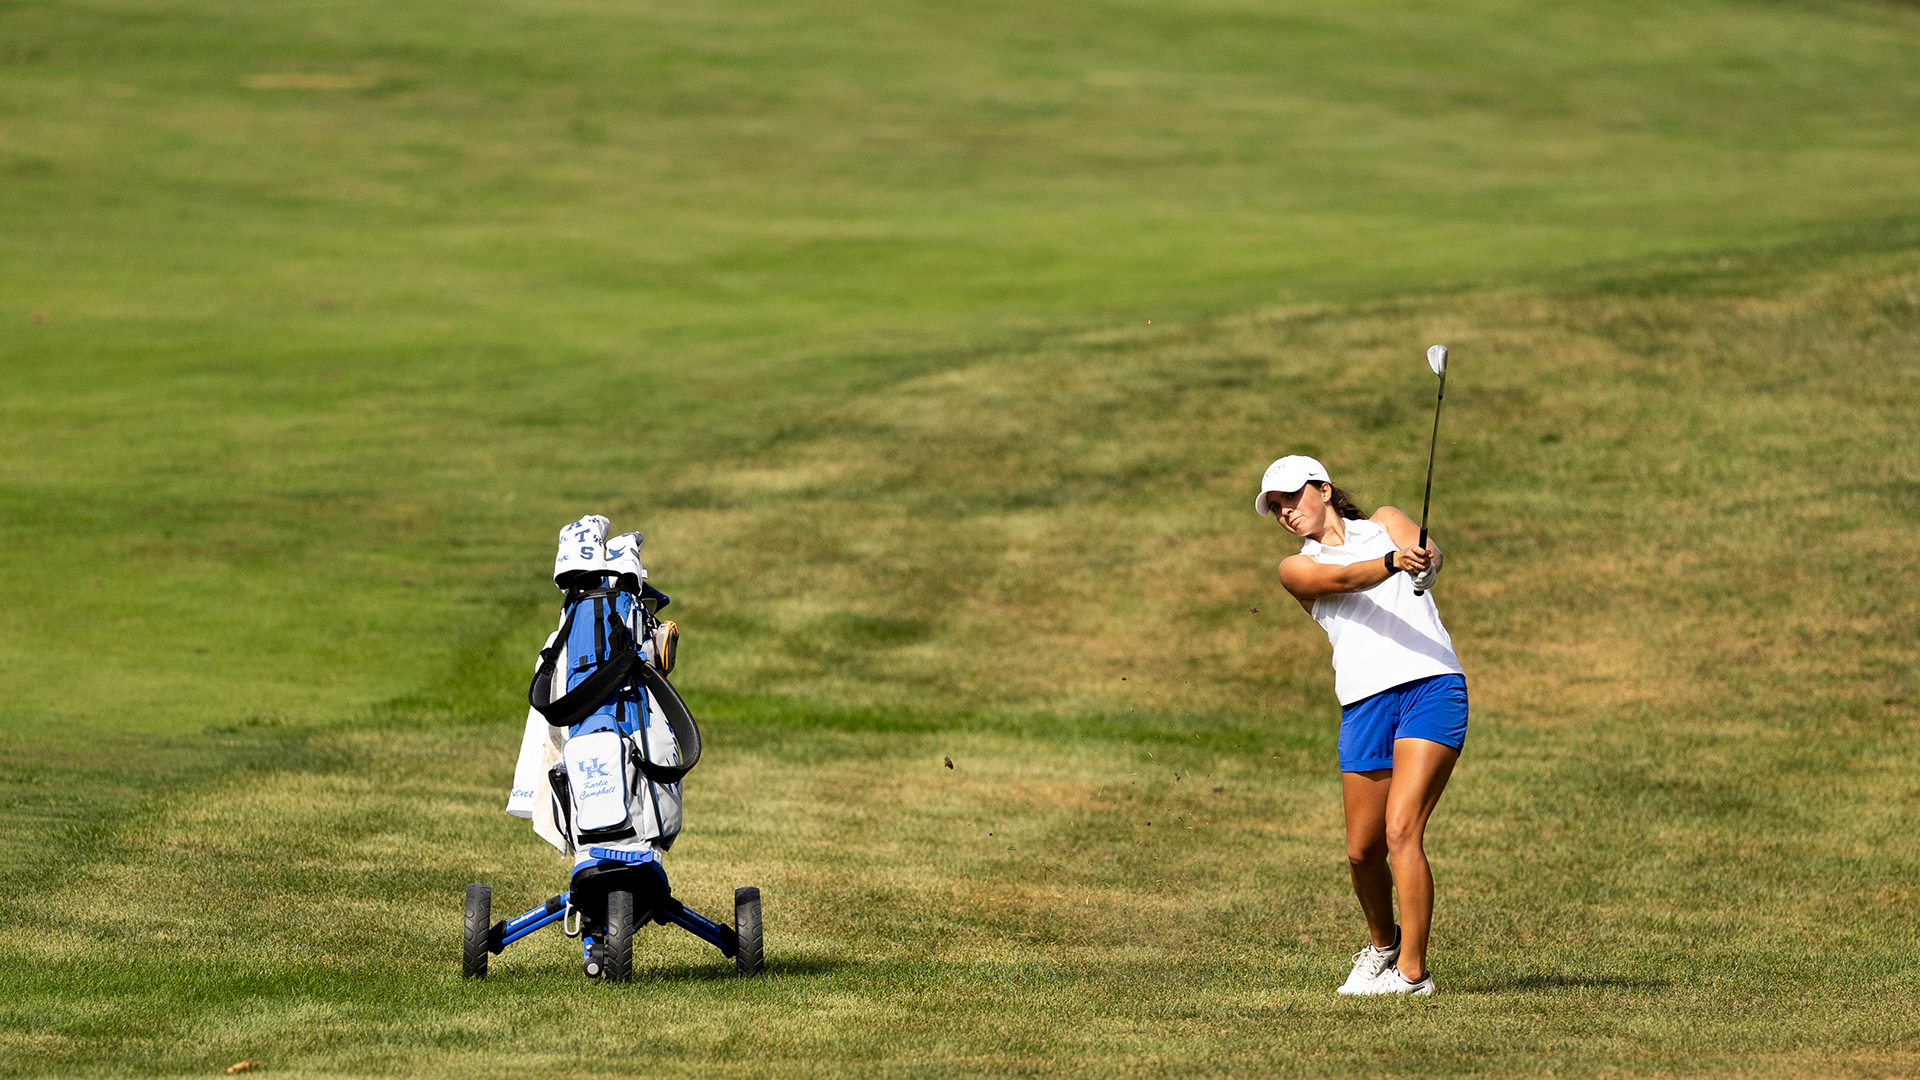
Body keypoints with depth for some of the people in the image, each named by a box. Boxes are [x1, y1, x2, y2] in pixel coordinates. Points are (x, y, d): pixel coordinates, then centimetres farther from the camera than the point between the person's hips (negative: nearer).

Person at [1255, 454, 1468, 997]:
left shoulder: (1385, 523, 17)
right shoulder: (1297, 568, 14)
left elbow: (1425, 549, -6)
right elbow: (1344, 578, -9)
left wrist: (1426, 560, -32)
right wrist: (1394, 562, -31)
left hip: (1431, 686, -3)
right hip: (1365, 703, 3)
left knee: (1401, 832, -16)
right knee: (1362, 850, 6)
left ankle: (1411, 972, -12)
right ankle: (1382, 942, 34)